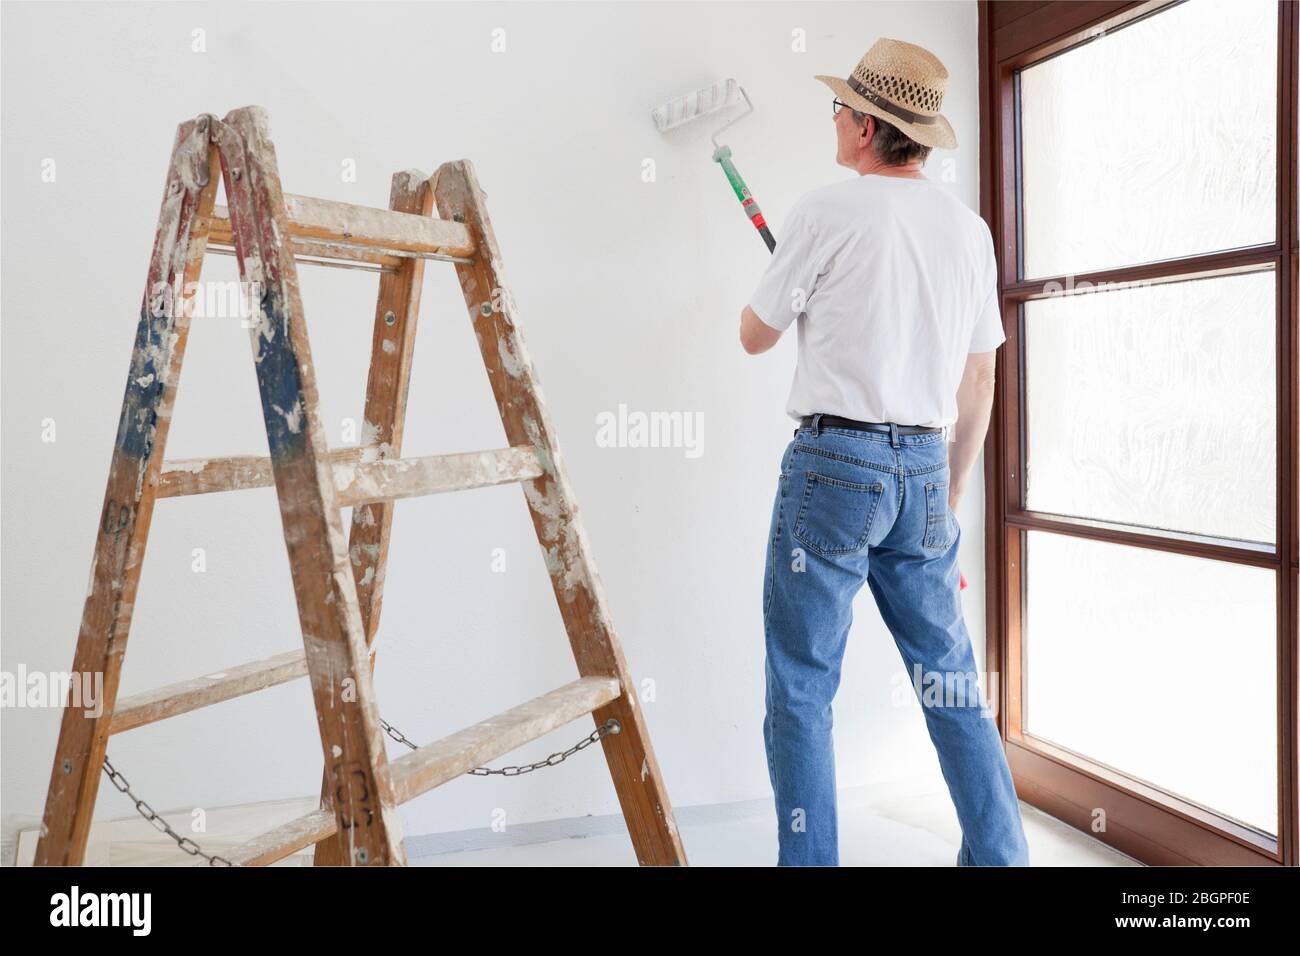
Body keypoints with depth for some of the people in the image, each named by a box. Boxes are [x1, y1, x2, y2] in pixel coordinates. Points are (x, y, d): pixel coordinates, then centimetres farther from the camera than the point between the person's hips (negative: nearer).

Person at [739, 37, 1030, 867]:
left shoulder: (829, 212, -5)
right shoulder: (970, 229, 11)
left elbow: (756, 336, 6)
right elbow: (980, 383, 13)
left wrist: (786, 288, 28)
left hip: (835, 463, -6)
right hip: (925, 469, 6)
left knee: (802, 689, 3)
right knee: (952, 681, 14)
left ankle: (810, 858, 8)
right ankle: (1000, 854, 21)